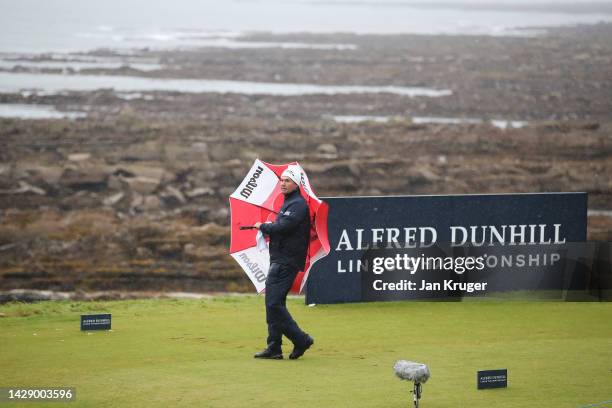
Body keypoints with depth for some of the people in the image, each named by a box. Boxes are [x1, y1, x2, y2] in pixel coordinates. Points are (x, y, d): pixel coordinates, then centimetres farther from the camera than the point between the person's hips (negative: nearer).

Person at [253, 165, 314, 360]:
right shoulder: (288, 203, 22)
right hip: (279, 260, 10)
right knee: (273, 304, 10)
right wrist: (268, 228, 2)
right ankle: (274, 348, 12)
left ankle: (301, 340, -7)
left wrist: (262, 226, -6)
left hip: (286, 261, -10)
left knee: (274, 304, -13)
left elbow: (283, 227, -22)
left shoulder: (298, 205, -11)